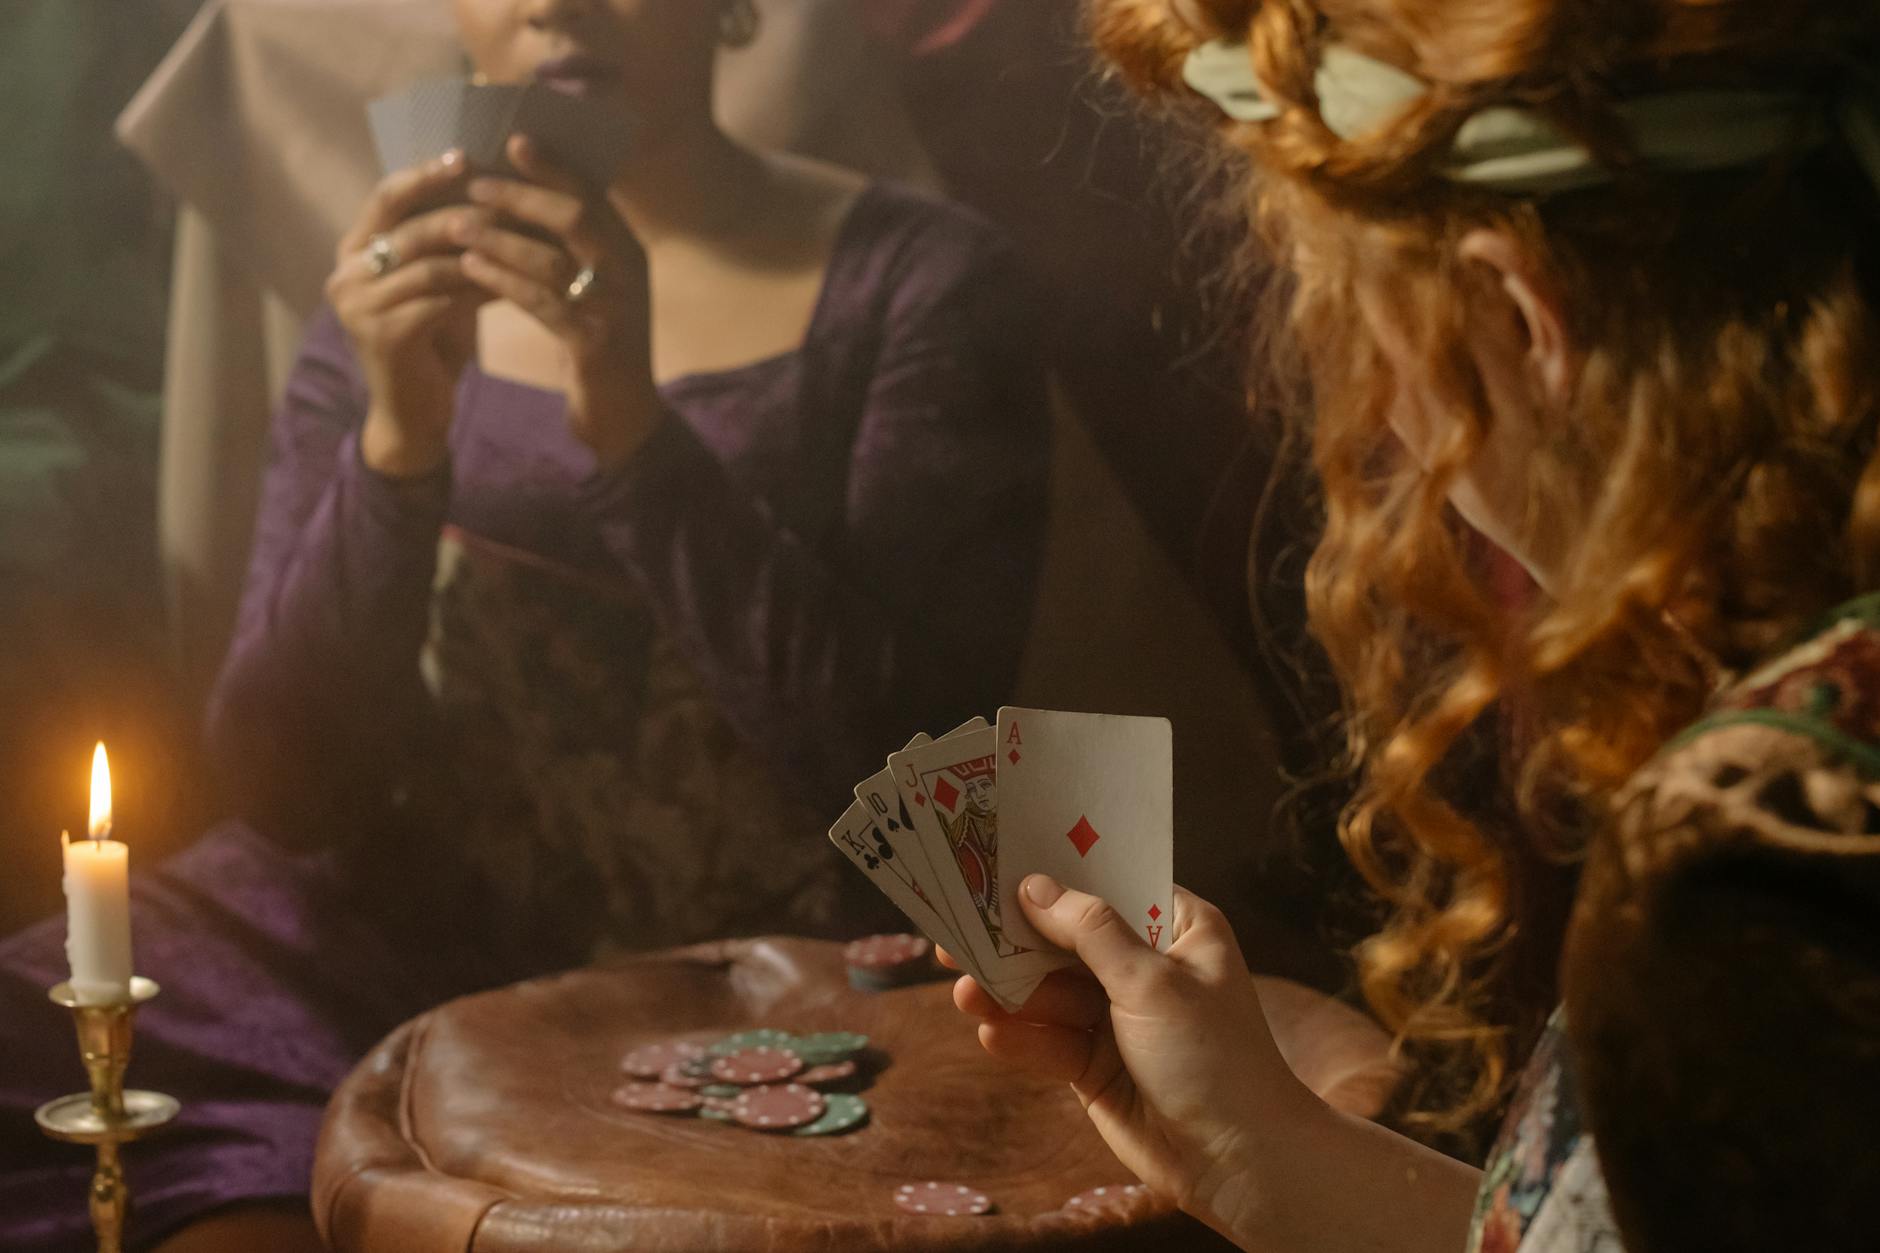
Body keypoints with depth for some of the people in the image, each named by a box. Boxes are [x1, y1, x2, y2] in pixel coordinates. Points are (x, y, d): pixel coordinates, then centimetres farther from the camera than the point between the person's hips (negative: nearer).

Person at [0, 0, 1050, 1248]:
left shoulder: (922, 285, -2)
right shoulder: (391, 307, 7)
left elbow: (902, 757, -11)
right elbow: (285, 787, 0)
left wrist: (633, 427, -19)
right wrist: (400, 440, -14)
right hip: (391, 944, 4)